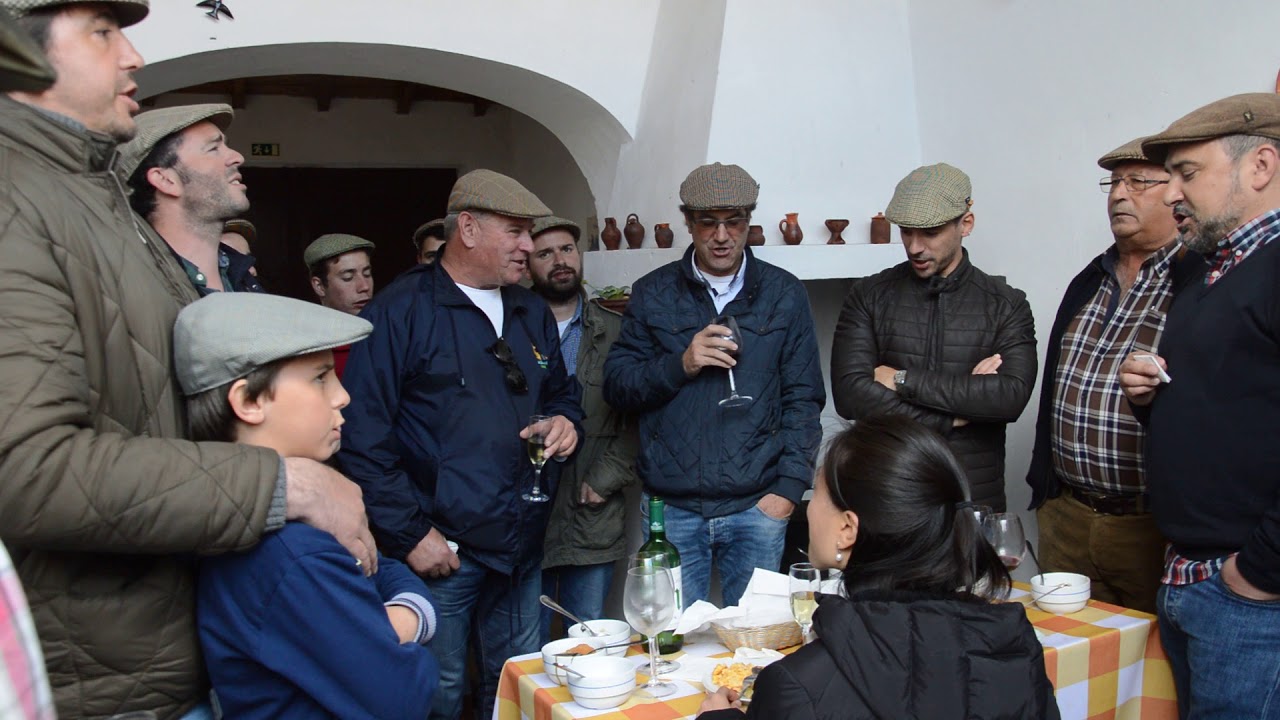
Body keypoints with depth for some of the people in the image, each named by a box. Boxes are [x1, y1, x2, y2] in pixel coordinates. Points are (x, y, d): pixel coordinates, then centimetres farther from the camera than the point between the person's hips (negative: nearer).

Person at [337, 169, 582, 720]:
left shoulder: (533, 313, 12)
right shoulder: (400, 311, -10)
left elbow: (561, 392, 22)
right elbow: (363, 439, -14)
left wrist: (566, 421, -2)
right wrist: (409, 534, -15)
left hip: (521, 548, 6)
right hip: (439, 550, -6)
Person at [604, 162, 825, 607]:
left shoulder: (783, 294, 5)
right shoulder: (653, 294, 6)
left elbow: (803, 399, 5)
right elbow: (616, 386, 4)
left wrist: (790, 486, -4)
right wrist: (680, 364, -13)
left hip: (756, 505, 0)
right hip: (670, 505, 0)